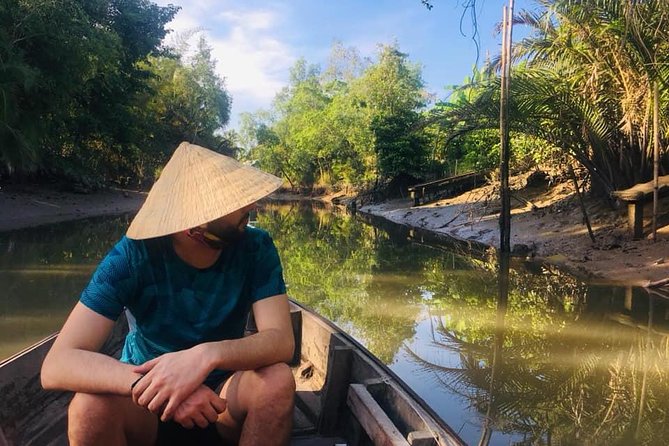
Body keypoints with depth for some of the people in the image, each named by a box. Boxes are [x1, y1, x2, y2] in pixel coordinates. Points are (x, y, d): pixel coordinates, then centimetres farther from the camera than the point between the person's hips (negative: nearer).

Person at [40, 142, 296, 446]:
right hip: (148, 405, -1)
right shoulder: (133, 255, -21)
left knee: (278, 380, -30)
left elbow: (281, 341, -26)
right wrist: (156, 386, -45)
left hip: (222, 397, 1)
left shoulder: (255, 249, -16)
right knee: (90, 407, -32)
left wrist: (207, 355, -45)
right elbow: (56, 366, -28)